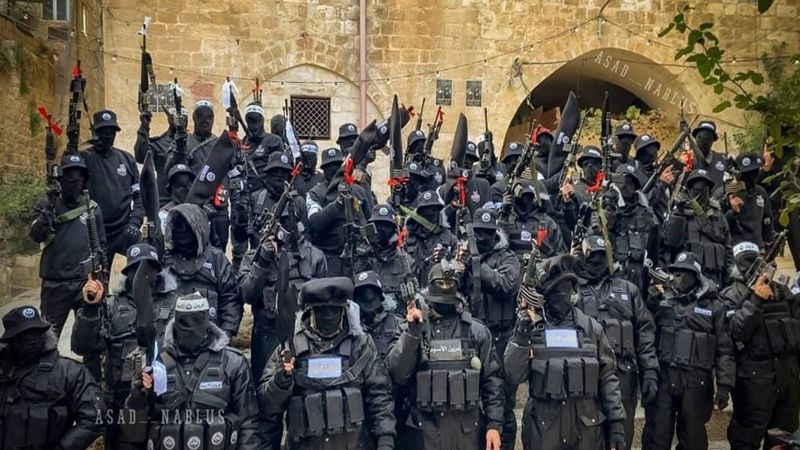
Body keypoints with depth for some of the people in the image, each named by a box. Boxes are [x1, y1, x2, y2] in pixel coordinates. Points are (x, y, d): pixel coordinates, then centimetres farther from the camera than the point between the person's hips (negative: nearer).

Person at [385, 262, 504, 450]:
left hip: (468, 429, 1)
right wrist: (412, 332, -15)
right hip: (423, 430, -1)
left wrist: (494, 424, -3)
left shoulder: (477, 330, 5)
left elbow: (492, 380, 4)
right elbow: (397, 374, -8)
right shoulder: (408, 329, 3)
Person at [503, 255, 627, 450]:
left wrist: (617, 422, 0)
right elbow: (513, 376, -5)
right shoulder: (528, 326, 1)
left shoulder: (591, 328, 5)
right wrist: (522, 335, -14)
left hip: (587, 427, 1)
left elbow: (607, 378, 6)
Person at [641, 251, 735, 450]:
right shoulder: (661, 299, 8)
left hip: (697, 381, 0)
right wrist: (651, 304, -10)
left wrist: (724, 385, -3)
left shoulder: (713, 306, 4)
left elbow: (724, 349, 2)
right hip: (662, 378, 1)